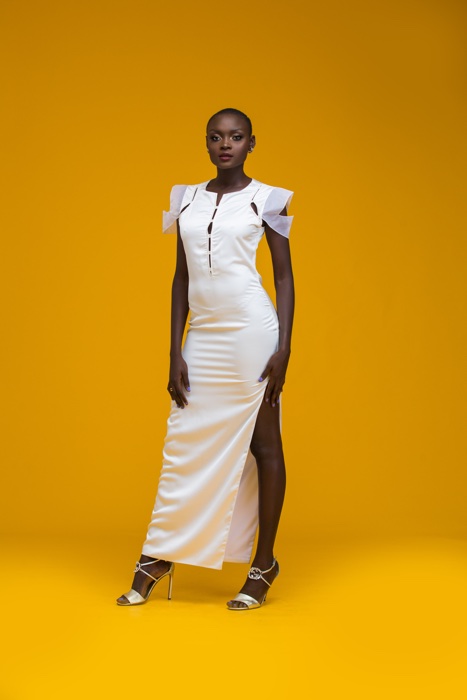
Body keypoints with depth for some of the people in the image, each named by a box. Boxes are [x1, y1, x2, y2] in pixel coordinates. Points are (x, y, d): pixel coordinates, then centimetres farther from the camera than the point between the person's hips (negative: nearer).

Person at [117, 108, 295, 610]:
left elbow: (284, 276, -1)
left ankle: (263, 564, 11)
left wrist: (283, 348, -10)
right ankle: (157, 558, 13)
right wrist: (175, 353, 4)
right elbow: (180, 279, 10)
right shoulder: (187, 199, 11)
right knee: (185, 444, 5)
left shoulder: (265, 199, 0)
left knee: (262, 443, 3)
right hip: (203, 338, 4)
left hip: (252, 334, -4)